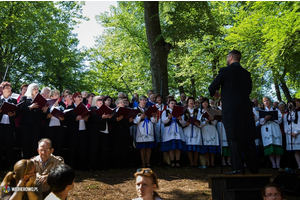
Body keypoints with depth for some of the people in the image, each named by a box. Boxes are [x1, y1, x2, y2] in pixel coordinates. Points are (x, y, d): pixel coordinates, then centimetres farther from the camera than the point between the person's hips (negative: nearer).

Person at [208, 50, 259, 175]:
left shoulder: (225, 71, -3)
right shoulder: (246, 73, 13)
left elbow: (212, 88, -6)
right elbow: (248, 90, 19)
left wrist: (214, 93, 18)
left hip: (230, 108, -5)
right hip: (246, 108, 5)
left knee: (233, 137, -3)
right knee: (248, 138, 10)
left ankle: (238, 167, -8)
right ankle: (254, 168, 17)